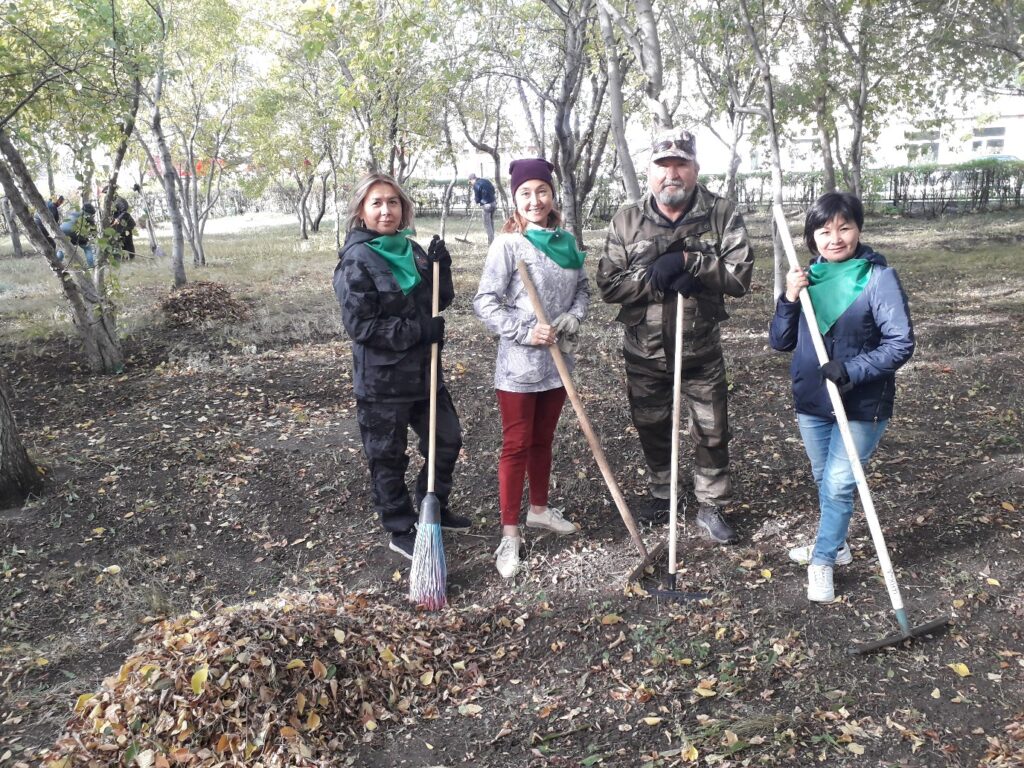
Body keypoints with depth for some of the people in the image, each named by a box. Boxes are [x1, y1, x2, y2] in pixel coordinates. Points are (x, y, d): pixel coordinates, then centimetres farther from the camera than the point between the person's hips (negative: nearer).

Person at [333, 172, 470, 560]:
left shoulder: (412, 251, 7)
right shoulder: (356, 262, -14)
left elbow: (440, 301, 12)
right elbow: (360, 325, -19)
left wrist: (441, 266, -6)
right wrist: (419, 331, -22)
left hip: (424, 371, 7)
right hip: (382, 379, -7)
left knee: (447, 440, 18)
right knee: (388, 457, 8)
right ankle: (400, 531, 24)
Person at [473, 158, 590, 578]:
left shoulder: (566, 242, 5)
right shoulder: (507, 244, -12)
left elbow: (583, 288, 14)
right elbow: (485, 302, -13)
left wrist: (572, 318, -6)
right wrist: (526, 331, -20)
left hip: (557, 359, 5)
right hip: (518, 363, -5)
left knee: (543, 440, 18)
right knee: (516, 445, 1)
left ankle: (539, 509, 36)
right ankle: (510, 533, 9)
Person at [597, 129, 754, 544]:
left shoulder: (722, 214, -9)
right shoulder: (627, 219, -5)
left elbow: (739, 275, -17)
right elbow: (608, 284, -10)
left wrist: (686, 261, -27)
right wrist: (657, 278, -25)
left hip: (701, 350, -1)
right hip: (644, 351, 2)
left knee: (711, 434, 8)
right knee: (652, 429, 19)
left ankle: (711, 508, 26)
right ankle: (661, 495, 42)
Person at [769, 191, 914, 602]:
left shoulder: (879, 277, -14)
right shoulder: (808, 278, 0)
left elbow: (901, 343, -16)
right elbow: (780, 342, 1)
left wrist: (852, 369, -27)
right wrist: (789, 299, -15)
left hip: (862, 406, -5)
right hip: (812, 401, 5)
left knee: (839, 484, -1)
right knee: (824, 480, 20)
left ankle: (822, 561, 19)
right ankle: (834, 544, 42)